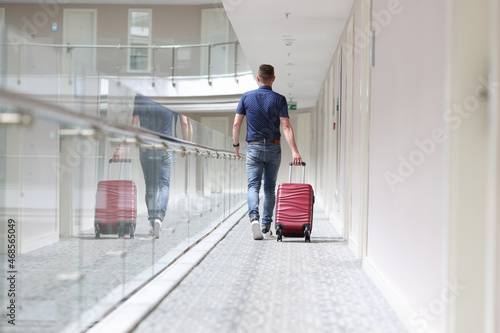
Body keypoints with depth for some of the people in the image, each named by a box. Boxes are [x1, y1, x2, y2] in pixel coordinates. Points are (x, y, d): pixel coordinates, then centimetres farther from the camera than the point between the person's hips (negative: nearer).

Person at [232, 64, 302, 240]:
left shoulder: (247, 97, 2)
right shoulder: (279, 99, -2)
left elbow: (236, 123, 0)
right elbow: (286, 127, -11)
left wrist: (236, 144, 14)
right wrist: (294, 151, -15)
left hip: (254, 148, 0)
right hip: (274, 148, 0)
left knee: (253, 186, -2)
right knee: (270, 188, 12)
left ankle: (254, 217, -28)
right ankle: (266, 227, 16)